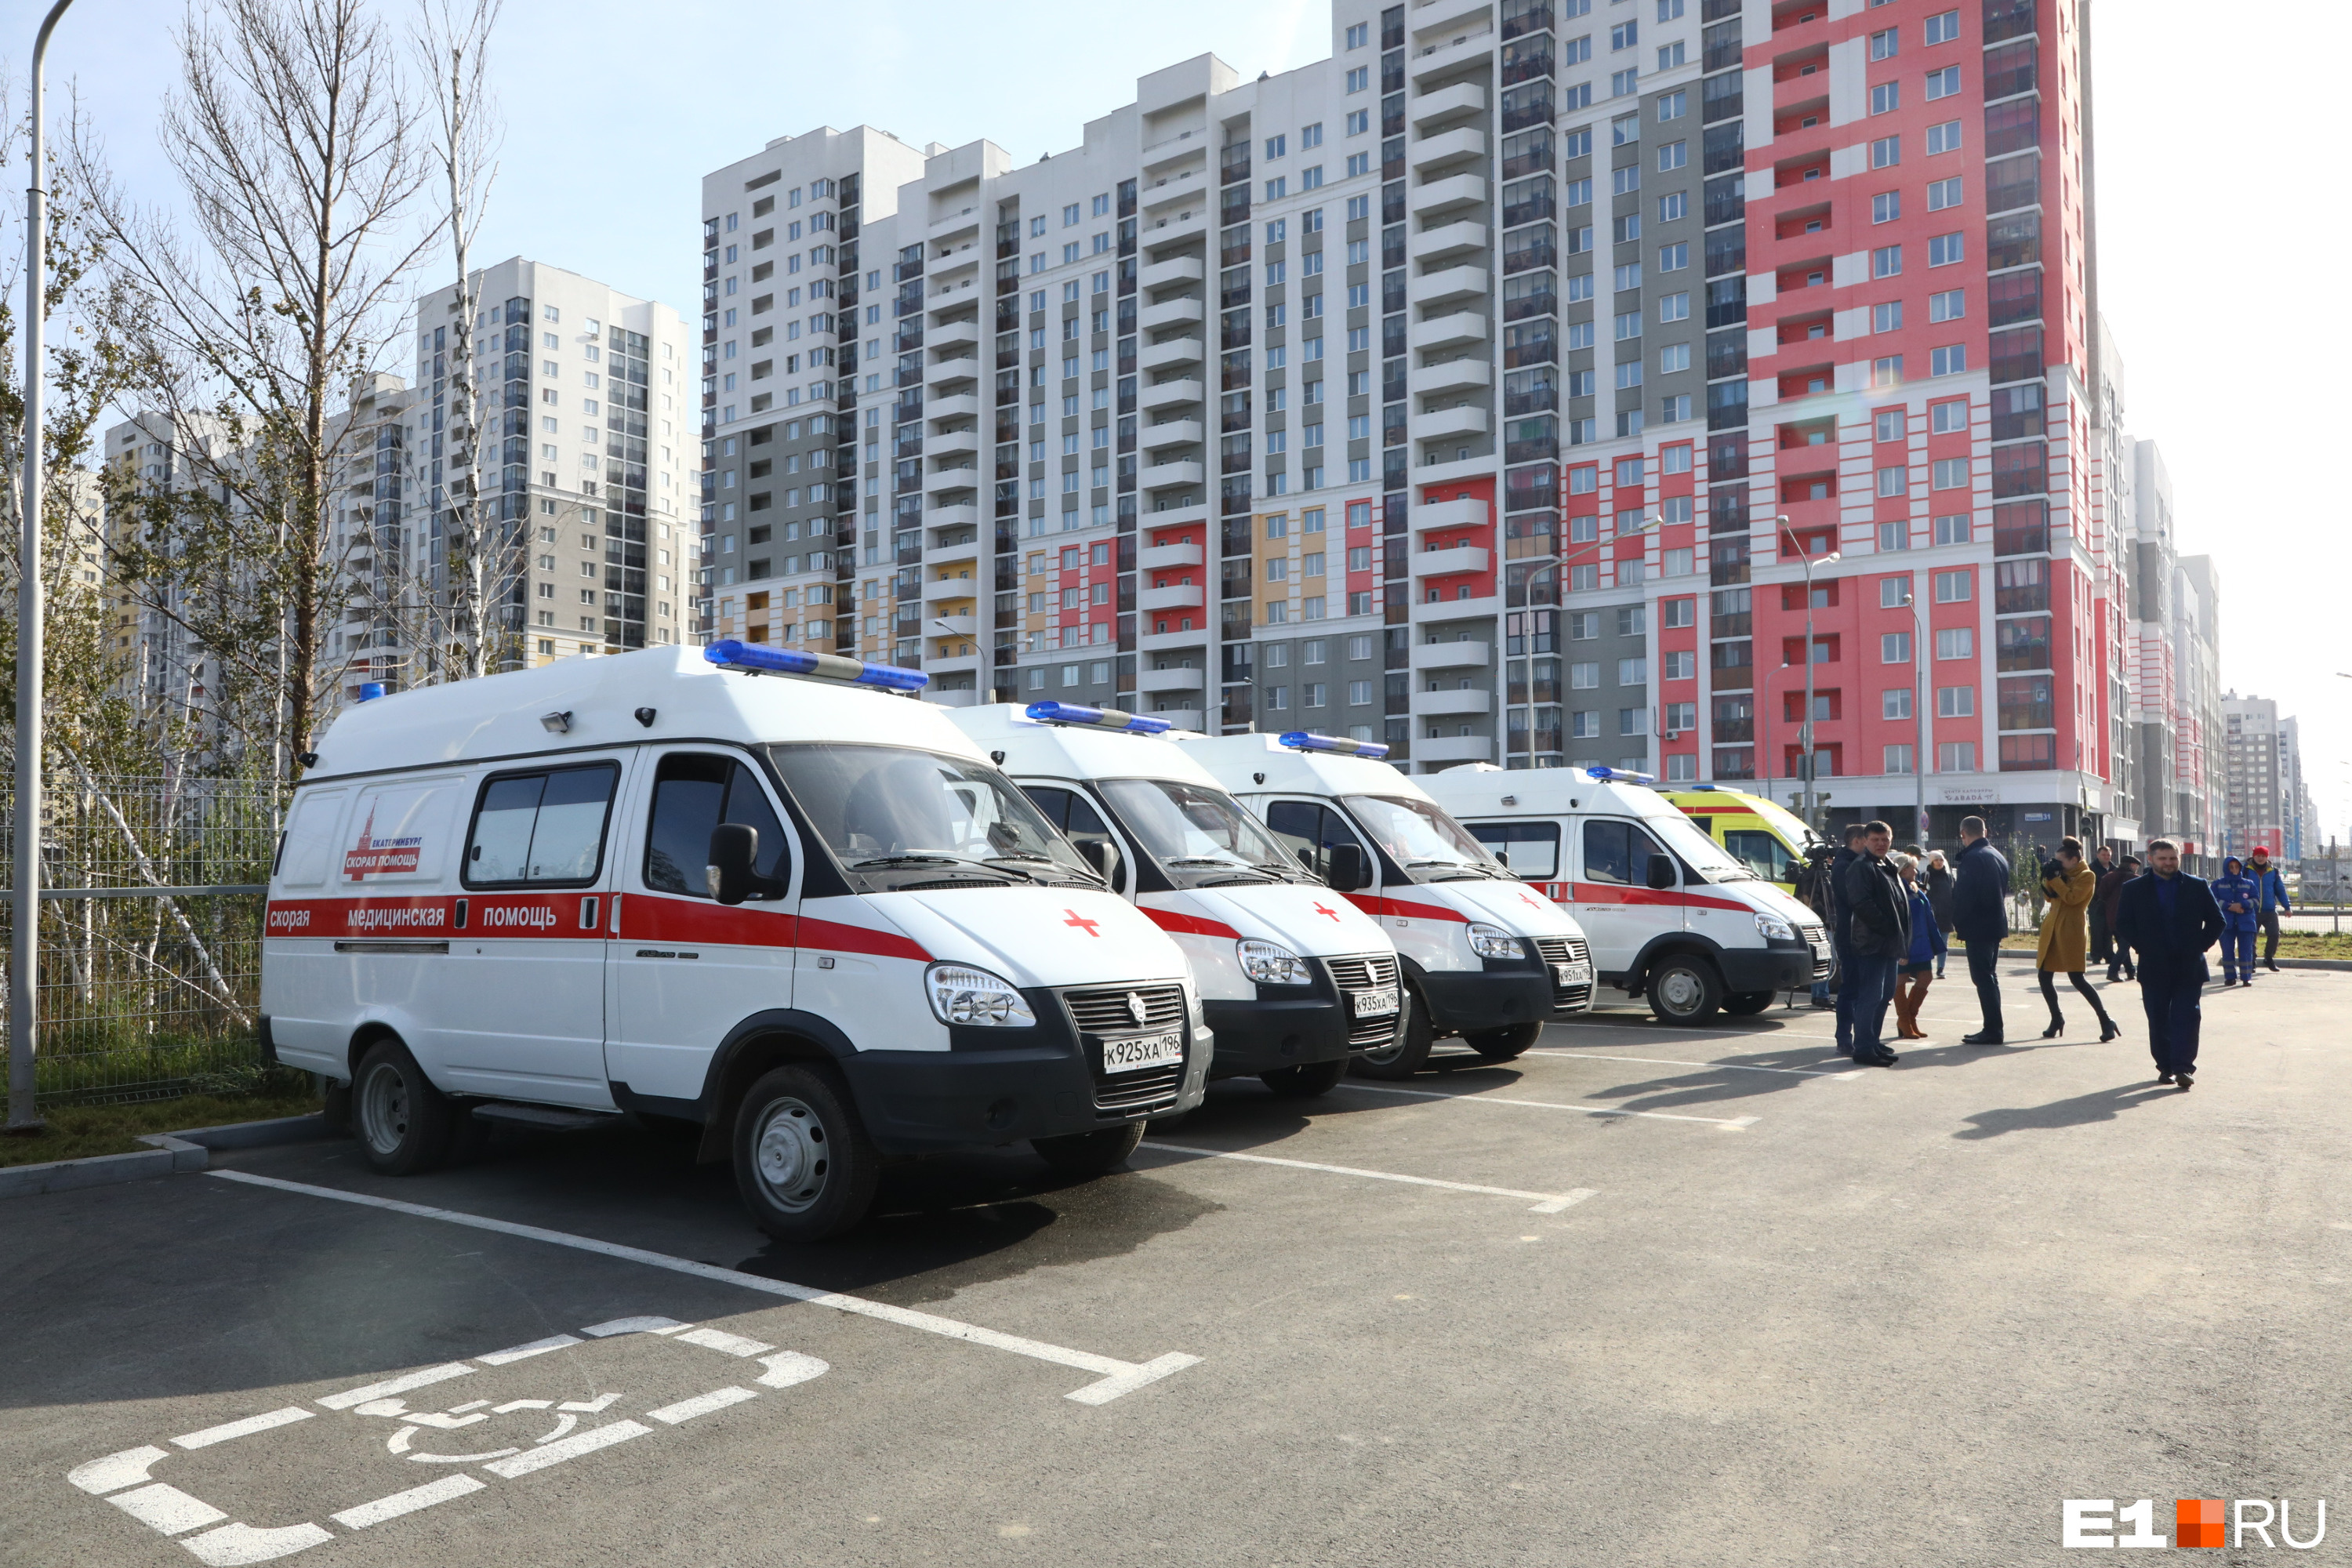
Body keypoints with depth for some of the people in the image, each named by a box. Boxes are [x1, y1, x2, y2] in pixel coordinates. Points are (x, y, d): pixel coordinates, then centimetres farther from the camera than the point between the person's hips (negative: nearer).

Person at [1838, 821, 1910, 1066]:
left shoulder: (1889, 868, 20)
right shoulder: (1861, 867, -11)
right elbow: (1862, 905, -20)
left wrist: (1901, 938, 14)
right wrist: (1888, 928, -20)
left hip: (1889, 944, 10)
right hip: (1872, 943, -10)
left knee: (1884, 995, 15)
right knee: (1870, 996, -11)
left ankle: (1873, 1042, 24)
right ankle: (1863, 1049, -9)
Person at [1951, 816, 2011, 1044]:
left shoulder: (1972, 858, -16)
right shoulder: (1998, 856, 12)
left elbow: (1962, 896, -18)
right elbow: (2004, 890, 18)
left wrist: (1957, 923, -6)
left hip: (1977, 927, -9)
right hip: (1996, 924, 9)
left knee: (1984, 978, -6)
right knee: (1990, 977, 15)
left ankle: (1992, 1030, -6)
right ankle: (1993, 1029, 19)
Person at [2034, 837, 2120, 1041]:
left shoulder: (2087, 876, -7)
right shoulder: (2064, 874, 15)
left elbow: (2072, 898, -19)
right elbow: (2051, 896, 16)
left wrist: (2054, 878, -15)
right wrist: (2049, 877, 2)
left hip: (2072, 932, -8)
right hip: (2052, 930, 8)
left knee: (2076, 978, -12)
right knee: (2044, 977, 6)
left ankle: (2106, 1022, -5)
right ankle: (2056, 1019, 21)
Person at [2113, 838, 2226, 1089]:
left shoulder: (2197, 887, 6)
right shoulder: (2134, 889, 4)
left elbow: (2216, 920, 8)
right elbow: (2122, 923, 4)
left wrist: (2199, 946, -1)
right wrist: (2142, 947, -4)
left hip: (2189, 967, 0)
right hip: (2154, 967, 0)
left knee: (2186, 1017, -6)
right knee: (2159, 1020, 5)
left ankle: (2183, 1068, -7)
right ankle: (2165, 1067, 15)